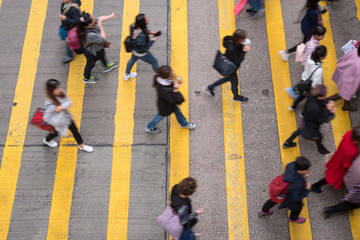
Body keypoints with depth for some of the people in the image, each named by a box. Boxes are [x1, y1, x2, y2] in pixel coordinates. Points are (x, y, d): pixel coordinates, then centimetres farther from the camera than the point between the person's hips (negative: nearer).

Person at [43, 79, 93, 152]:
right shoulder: (50, 105, -40)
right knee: (56, 132, 27)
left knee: (74, 130, 18)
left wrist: (62, 107, -37)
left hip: (66, 116, 5)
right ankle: (47, 140, 62)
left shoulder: (61, 93, -23)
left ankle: (81, 146, 41)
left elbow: (68, 102, -20)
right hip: (58, 121, -5)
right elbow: (46, 118, -31)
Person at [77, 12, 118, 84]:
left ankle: (106, 65, 72)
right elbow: (103, 39, -36)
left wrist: (111, 16, -2)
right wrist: (100, 26, -33)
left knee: (102, 55, 37)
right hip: (92, 53, -7)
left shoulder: (92, 23, -27)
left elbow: (100, 19, -8)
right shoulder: (90, 35, -50)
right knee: (91, 64, 23)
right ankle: (87, 78, 55)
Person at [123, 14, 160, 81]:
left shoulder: (134, 26, -20)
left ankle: (126, 75, 62)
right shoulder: (141, 36, -44)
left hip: (134, 50, 8)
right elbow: (144, 48, -32)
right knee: (154, 62, 20)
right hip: (141, 53, -8)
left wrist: (149, 32, -7)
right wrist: (153, 40, -26)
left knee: (133, 59, 37)